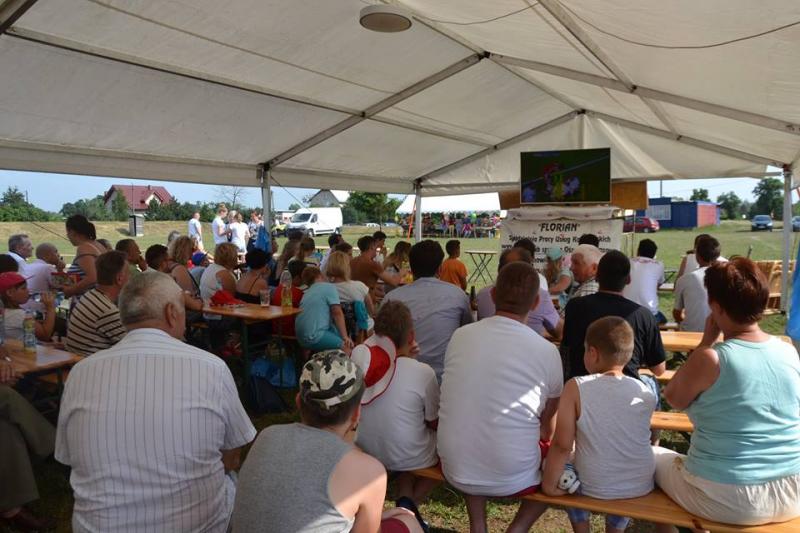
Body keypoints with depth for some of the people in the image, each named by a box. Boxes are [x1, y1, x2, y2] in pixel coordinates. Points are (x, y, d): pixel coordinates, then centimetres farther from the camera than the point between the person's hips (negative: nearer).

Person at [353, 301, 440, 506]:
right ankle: (410, 503, 14)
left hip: (362, 452, 5)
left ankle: (404, 496, 24)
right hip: (407, 459, -5)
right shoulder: (423, 373, -23)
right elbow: (434, 423, -6)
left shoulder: (358, 354, -14)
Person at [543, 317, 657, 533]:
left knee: (565, 464, 29)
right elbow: (634, 441, 5)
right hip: (641, 486, 3)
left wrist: (548, 483, -7)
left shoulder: (576, 388, -19)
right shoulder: (647, 394, -11)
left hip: (594, 488, -2)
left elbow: (562, 445, -19)